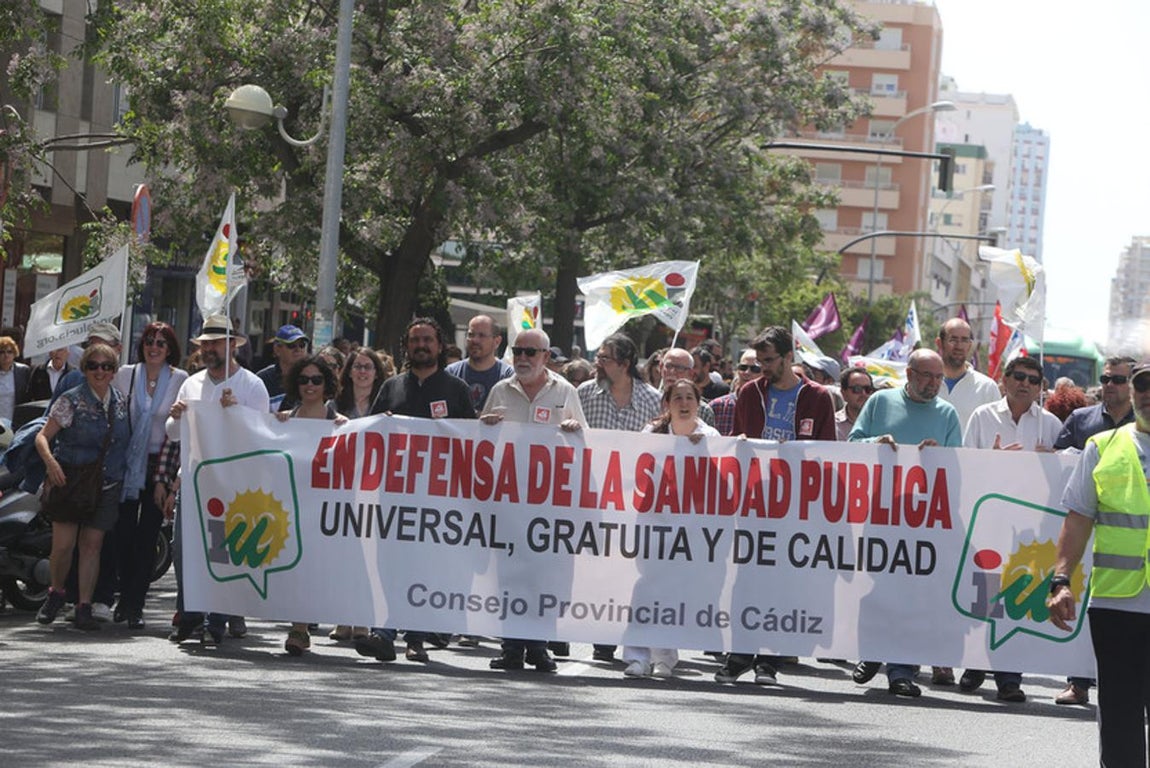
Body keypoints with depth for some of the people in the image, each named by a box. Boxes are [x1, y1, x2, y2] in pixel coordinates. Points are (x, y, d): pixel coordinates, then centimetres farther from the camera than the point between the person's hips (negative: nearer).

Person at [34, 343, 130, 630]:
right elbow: (43, 436, -8)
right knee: (63, 544, -8)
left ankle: (84, 607, 3)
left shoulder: (121, 402, 8)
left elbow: (124, 442, 18)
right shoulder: (71, 401, -6)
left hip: (106, 485, 3)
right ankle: (56, 593, 16)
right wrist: (51, 461, -27)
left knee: (92, 544, 0)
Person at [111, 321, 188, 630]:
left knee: (148, 534, -1)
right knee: (124, 531, 0)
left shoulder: (180, 380, 0)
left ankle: (135, 604, 2)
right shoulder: (125, 375, 5)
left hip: (160, 463, -2)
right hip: (128, 462, 2)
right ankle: (126, 597, 15)